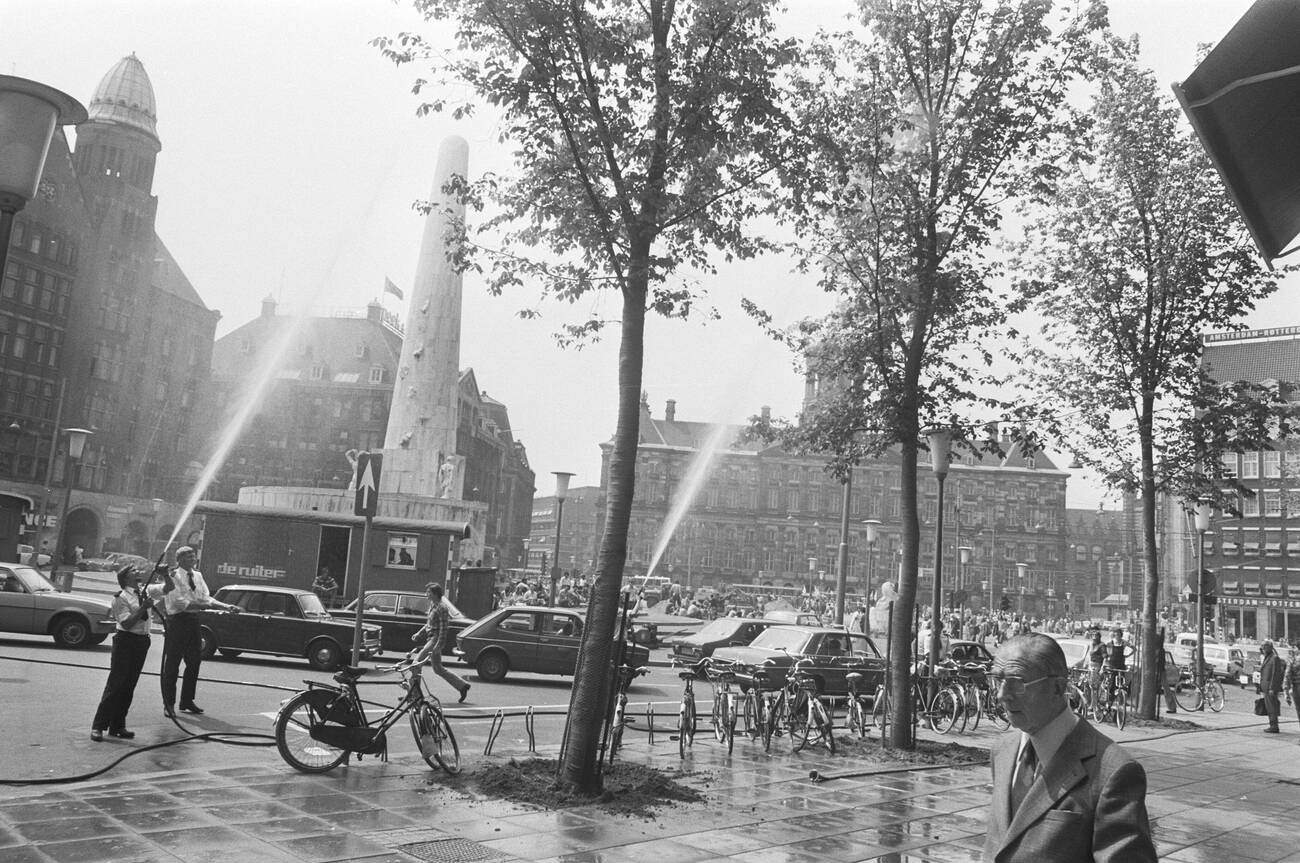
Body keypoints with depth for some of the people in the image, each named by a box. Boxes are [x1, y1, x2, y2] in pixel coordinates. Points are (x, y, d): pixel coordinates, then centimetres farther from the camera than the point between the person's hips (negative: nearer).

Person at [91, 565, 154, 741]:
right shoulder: (121, 597, -10)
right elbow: (127, 623, -17)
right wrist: (143, 608, -23)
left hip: (142, 642, 7)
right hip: (126, 641, -7)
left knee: (129, 686, 12)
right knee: (116, 684, -7)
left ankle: (117, 726, 20)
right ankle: (98, 726, 1)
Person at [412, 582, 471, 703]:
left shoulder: (441, 608, -14)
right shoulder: (432, 606, 14)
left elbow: (443, 628, -19)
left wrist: (438, 645, -23)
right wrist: (418, 634, 15)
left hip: (436, 639, -10)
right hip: (431, 638, 10)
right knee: (438, 669, 12)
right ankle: (462, 686, 18)